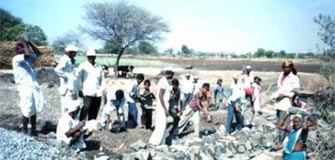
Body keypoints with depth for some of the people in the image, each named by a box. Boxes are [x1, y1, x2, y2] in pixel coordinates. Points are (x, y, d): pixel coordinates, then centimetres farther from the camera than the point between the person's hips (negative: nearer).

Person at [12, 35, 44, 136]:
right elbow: (27, 55, -26)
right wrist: (23, 42, -13)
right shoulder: (16, 59, -10)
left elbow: (38, 53, 19)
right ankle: (25, 131, 14)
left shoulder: (27, 59, 13)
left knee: (34, 110, 12)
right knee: (27, 111, 0)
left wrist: (30, 43, 8)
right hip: (25, 89, -7)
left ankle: (33, 129, 23)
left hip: (34, 87, 7)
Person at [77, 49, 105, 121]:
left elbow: (102, 78, 20)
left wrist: (102, 89, 9)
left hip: (98, 93, 4)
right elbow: (79, 77, 2)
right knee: (86, 106, -17)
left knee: (95, 110, 4)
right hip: (87, 92, -4)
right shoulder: (83, 66, 6)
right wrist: (81, 88, -6)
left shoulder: (99, 67, 19)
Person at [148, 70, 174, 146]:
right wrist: (165, 108, -22)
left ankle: (161, 142, 18)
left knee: (162, 125, 12)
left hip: (163, 107, 10)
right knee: (161, 126, -6)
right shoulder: (164, 81, -16)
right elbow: (160, 95, -23)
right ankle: (154, 142, -1)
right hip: (162, 107, -10)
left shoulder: (164, 81, 14)